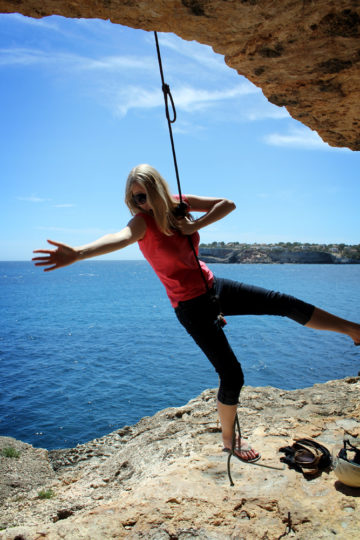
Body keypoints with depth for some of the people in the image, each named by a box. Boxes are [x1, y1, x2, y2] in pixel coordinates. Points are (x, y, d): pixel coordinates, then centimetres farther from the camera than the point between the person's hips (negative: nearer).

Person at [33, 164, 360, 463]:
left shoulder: (178, 205, -3)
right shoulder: (143, 221, -18)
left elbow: (227, 204, -1)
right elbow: (120, 238, -41)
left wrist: (195, 225, -17)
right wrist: (77, 253, -60)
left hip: (214, 288, 6)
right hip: (192, 307, -6)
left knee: (285, 303, 6)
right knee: (232, 376, -2)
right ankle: (229, 440, 23)